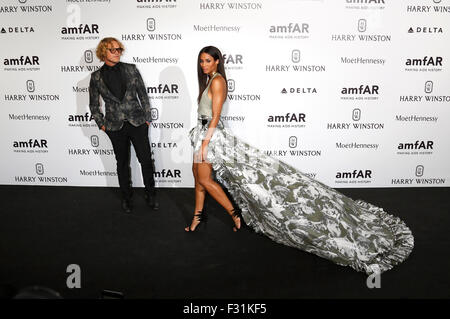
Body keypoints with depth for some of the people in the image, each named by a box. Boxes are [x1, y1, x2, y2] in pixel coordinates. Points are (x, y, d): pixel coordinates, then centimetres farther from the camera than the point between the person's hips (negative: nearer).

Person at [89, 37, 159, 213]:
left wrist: (147, 118, 3)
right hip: (115, 127, 0)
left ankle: (150, 195, 20)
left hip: (137, 122, 0)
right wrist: (101, 124, 6)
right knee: (122, 163, 11)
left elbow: (143, 94, 5)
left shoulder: (131, 69, 2)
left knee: (146, 159, 1)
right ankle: (126, 197, 28)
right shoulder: (96, 77, 2)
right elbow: (94, 105, 11)